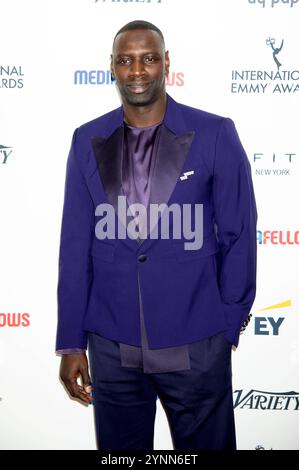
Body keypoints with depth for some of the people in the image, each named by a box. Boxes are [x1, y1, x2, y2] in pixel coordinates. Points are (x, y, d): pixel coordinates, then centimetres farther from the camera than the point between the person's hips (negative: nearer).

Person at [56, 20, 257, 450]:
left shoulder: (215, 135, -5)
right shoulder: (88, 141, 2)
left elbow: (238, 235, -1)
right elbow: (75, 245, 3)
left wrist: (229, 322, 1)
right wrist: (71, 342, 3)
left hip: (195, 345, -2)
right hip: (111, 347, 2)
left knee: (205, 444, 13)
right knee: (119, 447, 16)